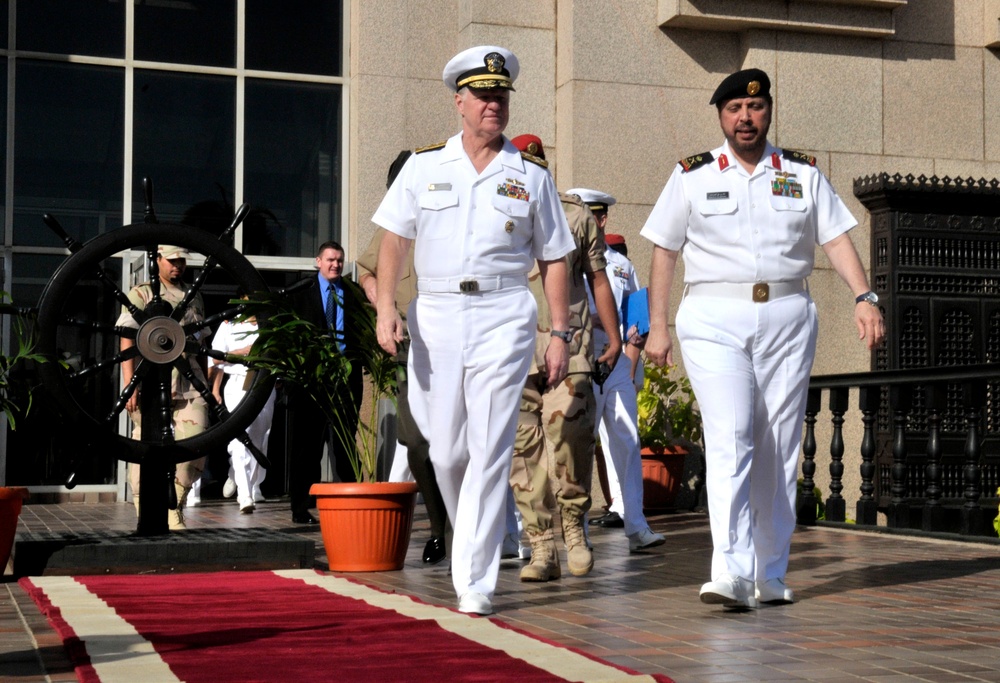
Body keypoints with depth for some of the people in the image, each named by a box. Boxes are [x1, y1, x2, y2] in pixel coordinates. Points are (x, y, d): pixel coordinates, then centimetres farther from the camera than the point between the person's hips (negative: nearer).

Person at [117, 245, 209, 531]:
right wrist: (130, 384, -13)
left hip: (190, 386, 4)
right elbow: (127, 340, -3)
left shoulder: (194, 299, 20)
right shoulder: (141, 294, 5)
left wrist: (207, 385, 20)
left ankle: (174, 511, 8)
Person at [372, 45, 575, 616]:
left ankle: (475, 580, -5)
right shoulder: (424, 167, 11)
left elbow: (554, 260, 11)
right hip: (435, 315, 2)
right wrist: (387, 306, -6)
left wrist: (561, 334, 4)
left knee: (489, 451, -9)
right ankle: (474, 542, 30)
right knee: (446, 450, 4)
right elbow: (396, 240, 8)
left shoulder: (531, 178, 9)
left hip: (504, 316, -1)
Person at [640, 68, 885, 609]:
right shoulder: (692, 176, 8)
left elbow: (836, 239, 6)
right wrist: (658, 326, 3)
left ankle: (770, 576, 14)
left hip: (786, 319, 2)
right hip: (713, 320, -2)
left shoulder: (803, 174, 12)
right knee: (729, 441, -17)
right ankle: (731, 574, -24)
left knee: (779, 451, 4)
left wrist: (864, 297, -9)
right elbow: (664, 252, 9)